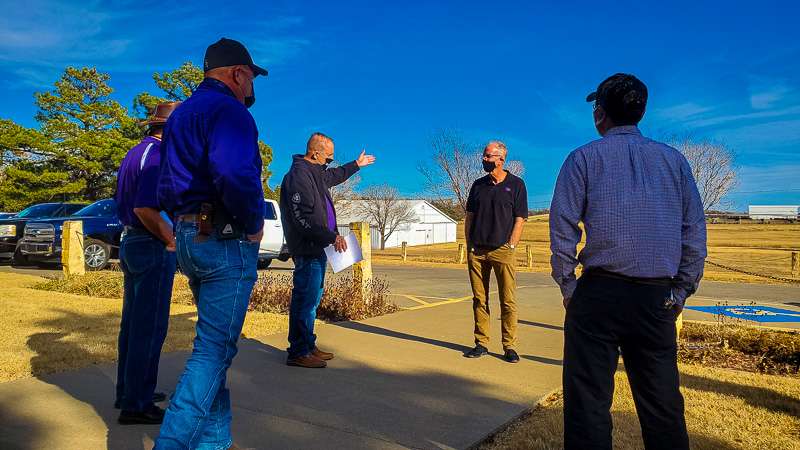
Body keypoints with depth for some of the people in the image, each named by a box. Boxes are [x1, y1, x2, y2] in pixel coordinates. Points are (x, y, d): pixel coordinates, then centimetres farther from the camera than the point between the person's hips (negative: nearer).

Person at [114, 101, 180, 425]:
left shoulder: (134, 154, 16)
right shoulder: (158, 154, -15)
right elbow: (145, 209, -25)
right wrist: (173, 241, -15)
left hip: (131, 242, 10)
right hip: (153, 247, -10)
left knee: (133, 323, 17)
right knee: (149, 328, -3)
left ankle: (129, 392, 29)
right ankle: (136, 404, 6)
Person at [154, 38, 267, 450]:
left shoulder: (181, 113, 21)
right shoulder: (228, 110, -11)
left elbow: (166, 186, 22)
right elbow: (235, 173, -29)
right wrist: (253, 224, -16)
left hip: (188, 239, 10)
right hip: (225, 241, -10)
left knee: (213, 343, 17)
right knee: (214, 349, -5)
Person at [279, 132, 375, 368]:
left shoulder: (316, 173, 16)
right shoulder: (299, 176, -17)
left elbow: (336, 175, 40)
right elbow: (303, 218, -24)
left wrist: (357, 164, 50)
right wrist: (332, 237, -24)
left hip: (317, 248, 11)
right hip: (307, 250, -11)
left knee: (312, 297, 15)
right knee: (306, 298, -7)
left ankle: (308, 347, 24)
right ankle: (299, 353, 2)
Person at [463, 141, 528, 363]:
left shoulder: (516, 184, 4)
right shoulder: (478, 185, 15)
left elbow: (520, 219, 1)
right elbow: (469, 217, 15)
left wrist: (511, 246, -8)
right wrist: (469, 246, 7)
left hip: (502, 251, -3)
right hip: (477, 250, 4)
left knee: (508, 300, -3)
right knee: (479, 299, 6)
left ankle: (509, 346, 6)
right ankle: (481, 343, 14)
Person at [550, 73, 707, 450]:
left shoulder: (584, 158, 3)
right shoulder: (674, 159, 12)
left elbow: (562, 229, -4)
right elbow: (695, 231, 8)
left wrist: (568, 287, 3)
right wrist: (680, 292, 12)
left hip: (599, 293, -3)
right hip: (658, 299, 4)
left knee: (588, 402, 3)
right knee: (662, 405, 12)